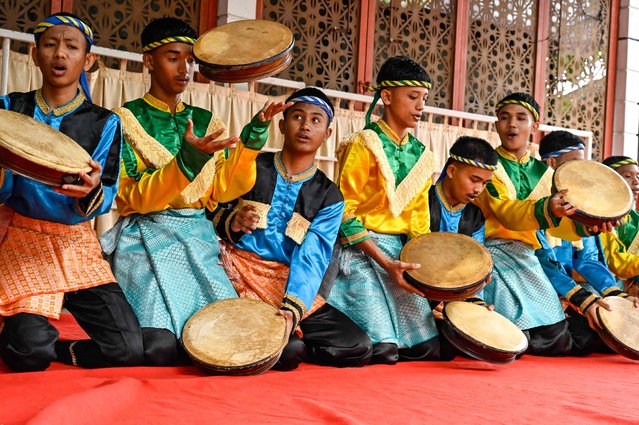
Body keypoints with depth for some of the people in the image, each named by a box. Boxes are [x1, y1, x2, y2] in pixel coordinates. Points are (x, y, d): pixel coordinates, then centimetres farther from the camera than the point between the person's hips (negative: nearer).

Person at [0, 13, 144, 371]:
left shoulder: (104, 123, 2)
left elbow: (104, 202, -5)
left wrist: (91, 193, -29)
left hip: (75, 242, 1)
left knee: (129, 349, -17)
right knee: (30, 348, -23)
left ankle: (49, 351, 9)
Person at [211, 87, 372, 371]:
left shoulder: (329, 197, 6)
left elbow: (312, 258, -9)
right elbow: (210, 214, 6)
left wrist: (292, 310, -26)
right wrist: (232, 222, -18)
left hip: (289, 284, 4)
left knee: (358, 347, -12)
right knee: (286, 350, -32)